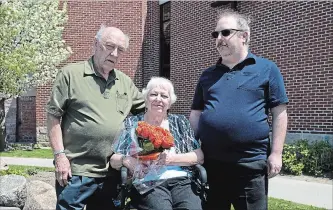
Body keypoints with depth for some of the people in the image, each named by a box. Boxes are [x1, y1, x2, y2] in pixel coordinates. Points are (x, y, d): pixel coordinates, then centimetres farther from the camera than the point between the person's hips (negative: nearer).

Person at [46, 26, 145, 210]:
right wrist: (59, 155, -12)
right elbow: (53, 116, -6)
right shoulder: (71, 74, -4)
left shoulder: (125, 82, 12)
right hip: (76, 172, -5)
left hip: (112, 173, 5)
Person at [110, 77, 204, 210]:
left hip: (182, 181, 2)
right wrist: (126, 160, -16)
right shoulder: (131, 124, 11)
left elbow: (200, 157, 5)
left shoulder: (180, 122, 14)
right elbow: (112, 159, 6)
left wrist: (172, 159, -10)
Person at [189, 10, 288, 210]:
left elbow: (279, 113, -1)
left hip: (250, 162, -4)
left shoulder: (266, 69, 2)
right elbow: (196, 113, 16)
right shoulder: (208, 74, 15)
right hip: (210, 161, 4)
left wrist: (276, 153, -8)